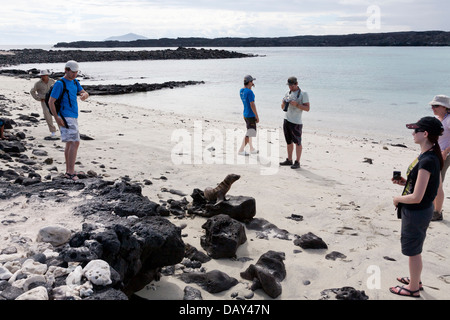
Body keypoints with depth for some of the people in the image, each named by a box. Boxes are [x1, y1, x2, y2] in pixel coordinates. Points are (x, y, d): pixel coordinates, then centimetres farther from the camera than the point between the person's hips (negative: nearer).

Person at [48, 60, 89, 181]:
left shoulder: (75, 82, 14)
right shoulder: (59, 84, -11)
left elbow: (84, 93, 8)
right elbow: (51, 102, -13)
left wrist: (84, 95, -18)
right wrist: (56, 118, -20)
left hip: (73, 117, 9)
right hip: (66, 118, -9)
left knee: (70, 144, 12)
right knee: (75, 142, -17)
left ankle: (68, 171, 18)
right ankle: (71, 172, -16)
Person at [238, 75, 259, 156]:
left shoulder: (241, 91, 5)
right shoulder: (249, 92, -21)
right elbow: (252, 105, -22)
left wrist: (250, 87, 14)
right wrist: (257, 116, -16)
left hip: (245, 114, 9)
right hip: (251, 115, -9)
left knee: (249, 132, 20)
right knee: (249, 133, -1)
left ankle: (252, 149, 32)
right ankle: (241, 150, 4)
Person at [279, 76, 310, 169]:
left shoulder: (303, 94, -5)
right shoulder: (288, 93, 13)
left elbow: (307, 108, -10)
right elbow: (282, 107, 16)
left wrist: (296, 104, -21)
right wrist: (284, 102, -6)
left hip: (296, 122, -6)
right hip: (286, 120, 6)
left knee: (297, 142, -3)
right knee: (289, 142, 13)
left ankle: (297, 162, 1)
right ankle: (289, 160, 21)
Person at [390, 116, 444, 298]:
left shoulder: (427, 161, -29)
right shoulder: (432, 156, 0)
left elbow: (416, 197, -30)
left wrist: (398, 198, -11)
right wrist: (405, 182, 4)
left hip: (416, 213, -10)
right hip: (424, 209, 10)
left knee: (413, 251, 8)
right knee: (414, 249, 25)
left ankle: (413, 289, 26)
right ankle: (415, 280, 43)